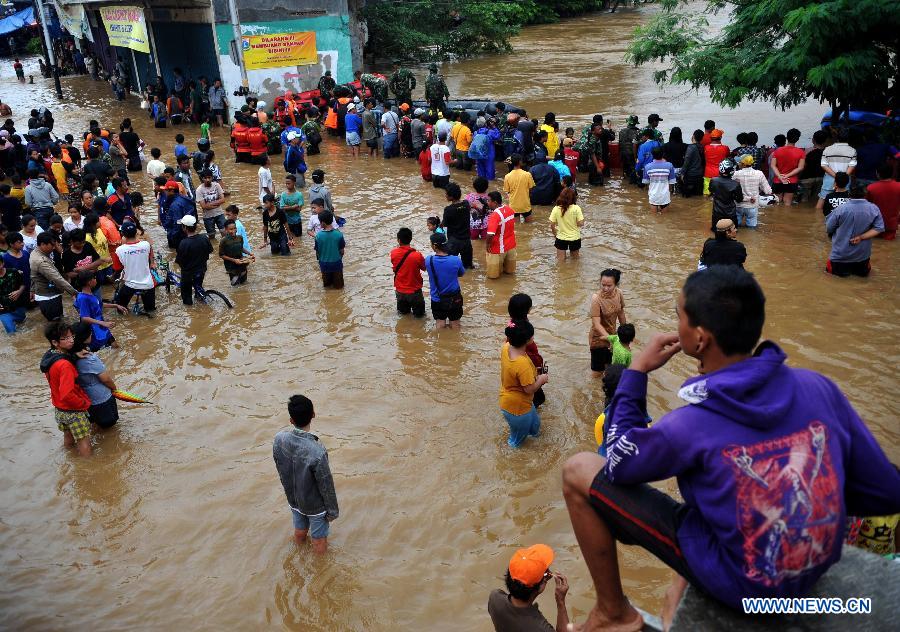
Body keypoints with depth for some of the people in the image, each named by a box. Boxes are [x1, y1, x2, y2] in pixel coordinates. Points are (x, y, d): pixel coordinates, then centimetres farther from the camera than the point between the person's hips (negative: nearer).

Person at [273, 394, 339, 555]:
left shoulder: (278, 440, -22)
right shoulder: (317, 453, -38)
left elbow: (281, 472, -3)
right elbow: (326, 486, -24)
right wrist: (333, 511, -6)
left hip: (293, 500, 5)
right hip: (315, 505, -5)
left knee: (299, 533, 30)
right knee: (319, 540, 21)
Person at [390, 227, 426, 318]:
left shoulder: (393, 253, -15)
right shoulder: (417, 255, -24)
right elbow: (424, 268, -5)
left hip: (399, 289, 3)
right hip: (414, 290, -3)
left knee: (403, 310, 30)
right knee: (419, 313, 22)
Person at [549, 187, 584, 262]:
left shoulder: (556, 209, -11)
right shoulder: (576, 208, -15)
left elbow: (552, 225, -7)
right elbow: (581, 224, -15)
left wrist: (555, 234, 11)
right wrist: (582, 215, 5)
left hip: (561, 238, 1)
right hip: (575, 238, 0)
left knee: (561, 260, 12)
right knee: (575, 258, 20)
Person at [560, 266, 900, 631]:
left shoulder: (691, 426, -28)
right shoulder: (819, 387, -14)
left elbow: (619, 464, -7)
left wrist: (636, 370, -5)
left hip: (740, 582, -5)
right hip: (816, 570, 6)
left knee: (579, 471, -2)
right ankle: (686, 589, 30)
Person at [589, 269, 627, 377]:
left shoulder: (618, 293, -11)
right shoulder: (596, 298, -29)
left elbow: (621, 313, 5)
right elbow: (596, 324, -30)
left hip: (612, 334, 5)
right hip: (599, 338, -5)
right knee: (597, 374, 8)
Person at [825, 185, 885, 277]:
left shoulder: (841, 209, -16)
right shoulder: (874, 209, -7)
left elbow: (828, 229, -8)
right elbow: (879, 228, -11)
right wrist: (861, 237, -14)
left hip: (841, 253, -2)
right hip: (862, 253, 2)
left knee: (837, 271, 18)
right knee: (863, 272, 25)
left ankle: (844, 267, 3)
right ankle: (859, 266, 9)